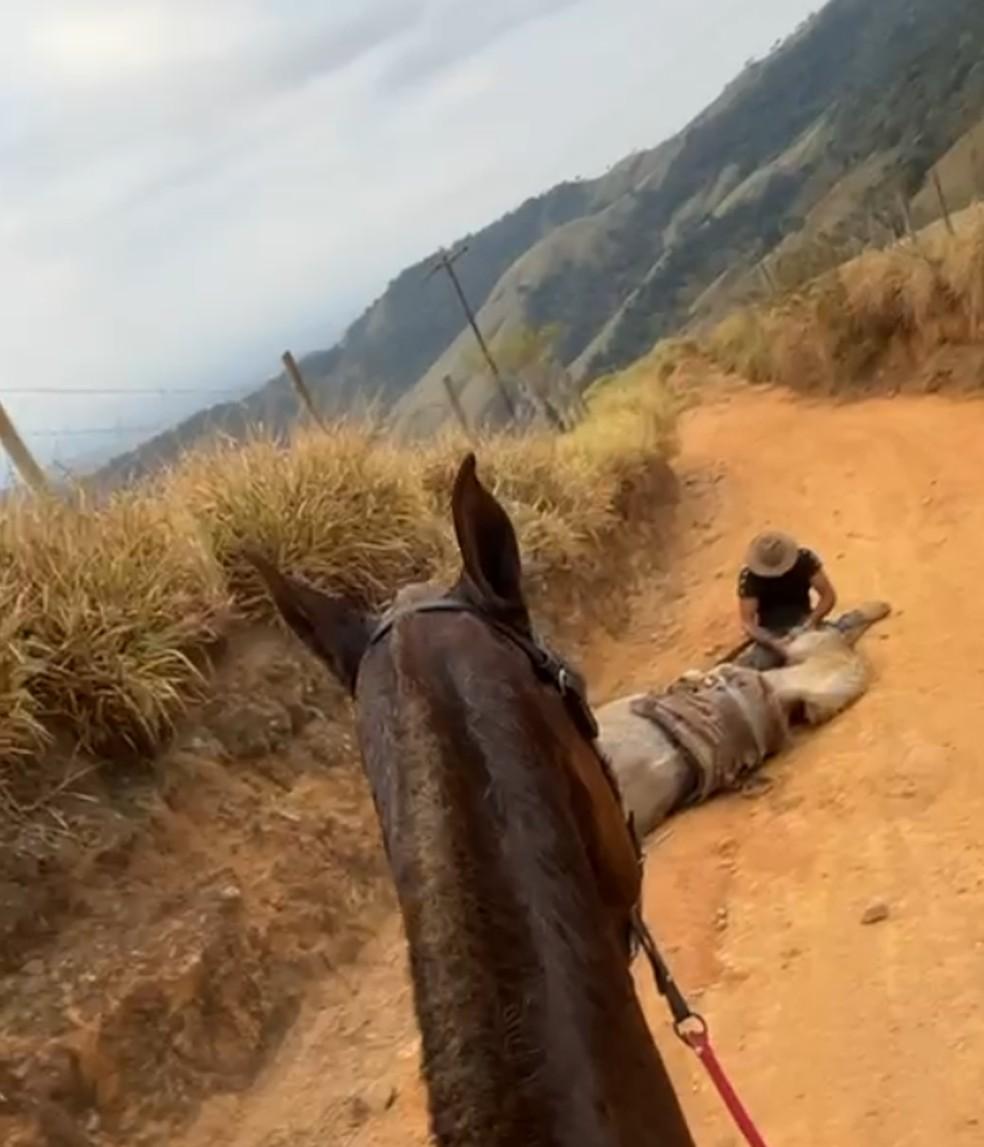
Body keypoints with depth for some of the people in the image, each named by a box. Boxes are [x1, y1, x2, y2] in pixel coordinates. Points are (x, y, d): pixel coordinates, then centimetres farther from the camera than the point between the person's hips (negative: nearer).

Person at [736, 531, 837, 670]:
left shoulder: (804, 559, -15)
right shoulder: (749, 576, -19)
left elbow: (829, 595, -11)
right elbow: (747, 623, -20)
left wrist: (810, 624, -27)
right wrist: (773, 642, -37)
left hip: (801, 623, 1)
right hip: (771, 632, -1)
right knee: (758, 664, -29)